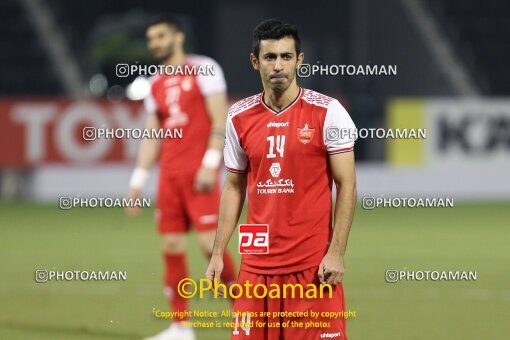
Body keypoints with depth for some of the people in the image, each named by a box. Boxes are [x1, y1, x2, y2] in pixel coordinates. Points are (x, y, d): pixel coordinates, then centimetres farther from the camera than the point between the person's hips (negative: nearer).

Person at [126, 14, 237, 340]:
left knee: (210, 241, -13)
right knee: (172, 246, 2)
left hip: (200, 172, -6)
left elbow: (220, 120, -8)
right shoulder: (156, 85, 16)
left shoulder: (204, 69, -2)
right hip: (170, 175, 6)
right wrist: (139, 179, 12)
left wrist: (210, 163, -17)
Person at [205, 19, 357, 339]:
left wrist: (336, 253, -11)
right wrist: (218, 253, 8)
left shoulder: (327, 112, -4)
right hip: (258, 262, 4)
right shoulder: (239, 117, 7)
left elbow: (347, 185, -4)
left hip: (314, 264, -3)